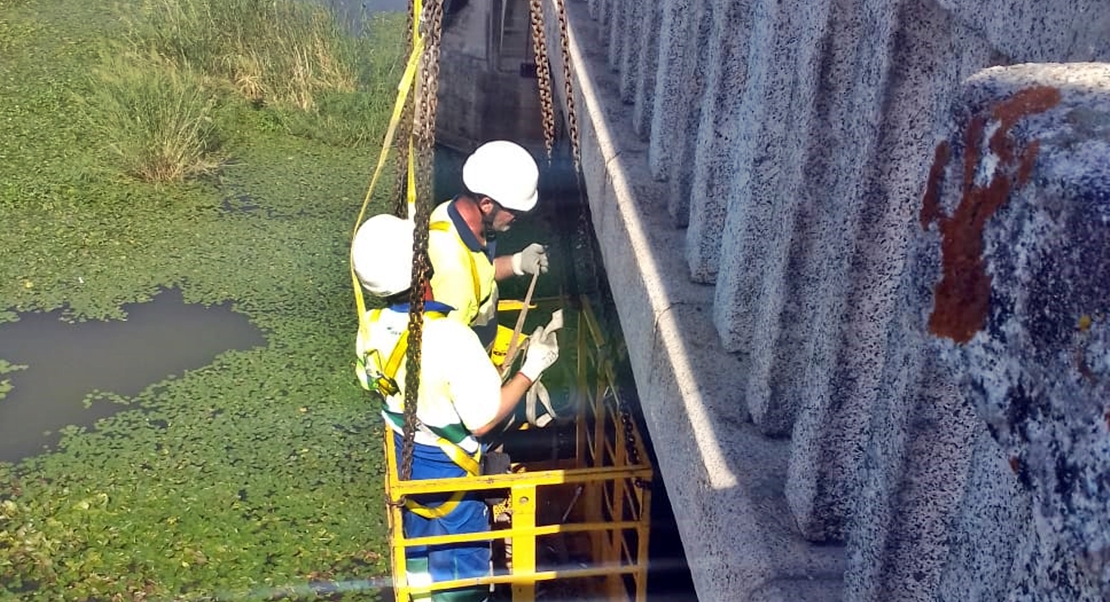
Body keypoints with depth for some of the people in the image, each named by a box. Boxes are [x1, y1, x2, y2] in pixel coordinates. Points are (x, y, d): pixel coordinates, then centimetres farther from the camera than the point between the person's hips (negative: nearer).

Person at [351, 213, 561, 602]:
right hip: (451, 472, -6)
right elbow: (482, 421, -27)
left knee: (419, 553, 30)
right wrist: (532, 368, -18)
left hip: (407, 465, 6)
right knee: (463, 565, 17)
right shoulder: (451, 337, -35)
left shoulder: (371, 327, -14)